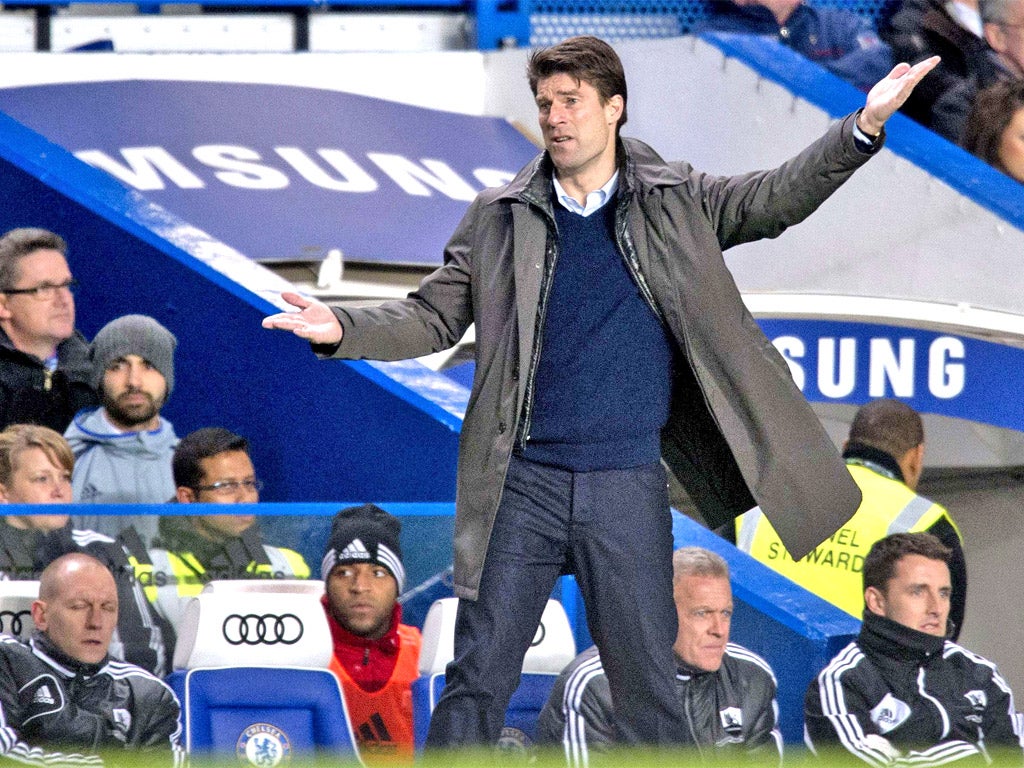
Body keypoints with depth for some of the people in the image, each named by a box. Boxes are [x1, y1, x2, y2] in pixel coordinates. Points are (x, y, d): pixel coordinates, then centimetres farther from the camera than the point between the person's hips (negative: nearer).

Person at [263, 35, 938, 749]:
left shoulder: (675, 202, 6)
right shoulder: (499, 217, 6)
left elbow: (779, 198, 4)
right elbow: (433, 317, 6)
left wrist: (864, 128, -11)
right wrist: (342, 328, -11)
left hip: (629, 489, 0)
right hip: (523, 483, 0)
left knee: (649, 688, 4)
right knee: (477, 681, 0)